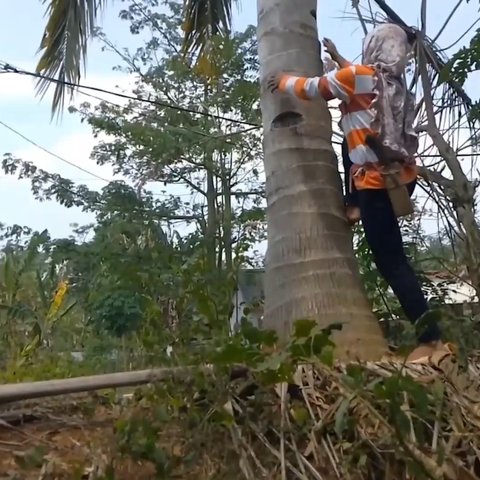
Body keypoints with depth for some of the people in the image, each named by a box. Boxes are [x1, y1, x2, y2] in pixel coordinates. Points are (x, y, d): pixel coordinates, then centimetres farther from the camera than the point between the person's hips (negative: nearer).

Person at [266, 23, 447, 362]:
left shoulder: (361, 75, -8)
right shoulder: (396, 84, 12)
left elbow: (311, 88, 3)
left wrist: (283, 82, 22)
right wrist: (339, 60, 42)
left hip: (379, 183, -8)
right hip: (404, 177, 8)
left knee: (391, 263, -4)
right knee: (350, 141, 29)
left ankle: (431, 339, -3)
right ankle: (354, 206, 29)